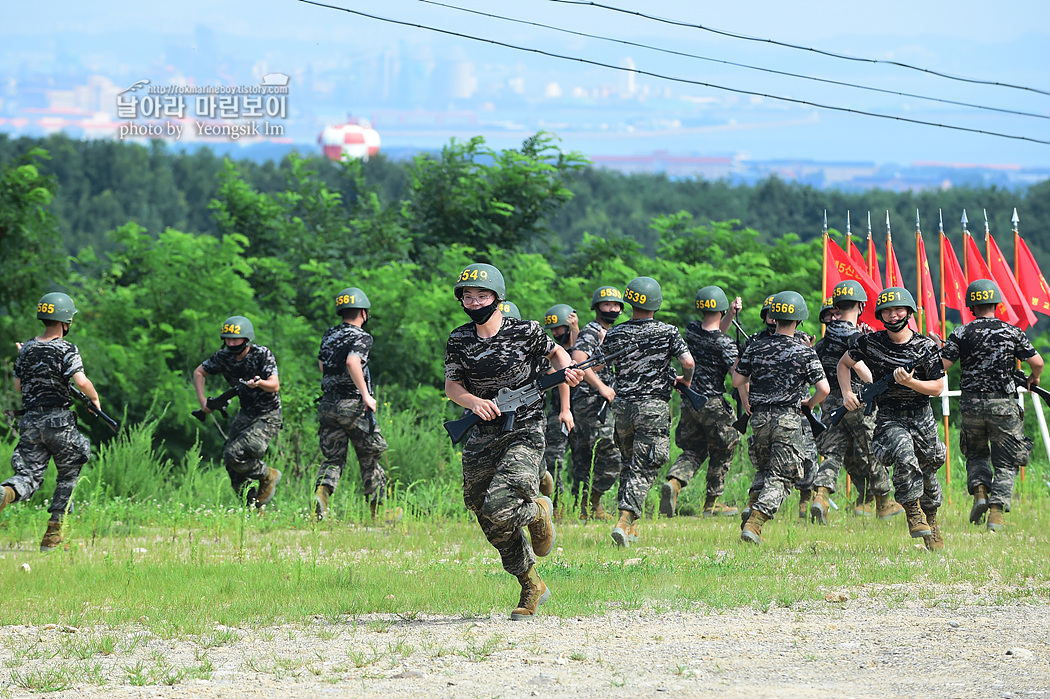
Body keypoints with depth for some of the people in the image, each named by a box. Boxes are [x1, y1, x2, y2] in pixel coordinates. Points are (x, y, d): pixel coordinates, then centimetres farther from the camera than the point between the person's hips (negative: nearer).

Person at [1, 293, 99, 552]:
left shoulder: (27, 349, 10)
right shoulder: (67, 350, -8)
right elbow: (82, 382, -20)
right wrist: (94, 398, -1)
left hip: (30, 421, 4)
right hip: (59, 421, -4)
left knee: (28, 475, 2)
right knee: (68, 475, 15)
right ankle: (52, 536, 11)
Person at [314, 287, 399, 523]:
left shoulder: (329, 335, 11)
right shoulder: (361, 337, -10)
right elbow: (352, 362, -27)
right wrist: (366, 395, -23)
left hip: (327, 404, 5)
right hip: (353, 405, -5)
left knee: (333, 458, 7)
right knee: (370, 459, 9)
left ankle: (321, 492, -21)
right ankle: (379, 510, 17)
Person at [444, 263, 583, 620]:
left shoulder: (525, 332, -6)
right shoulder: (459, 341, 2)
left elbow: (555, 352, 12)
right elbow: (451, 385, 5)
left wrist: (567, 371, -9)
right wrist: (475, 402, -15)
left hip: (524, 434, -5)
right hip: (481, 440, 5)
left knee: (499, 508, -25)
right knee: (492, 527, 8)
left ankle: (538, 512, 11)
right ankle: (532, 589, 27)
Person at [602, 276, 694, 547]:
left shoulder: (614, 335, 2)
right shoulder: (668, 332, -5)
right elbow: (688, 362, -12)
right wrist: (685, 381, 8)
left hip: (623, 405, 3)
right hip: (654, 407, -3)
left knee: (629, 464, 19)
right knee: (643, 469, -3)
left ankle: (630, 526, 21)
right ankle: (625, 519, -19)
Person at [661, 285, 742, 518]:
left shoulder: (691, 331, 0)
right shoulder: (725, 344, -16)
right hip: (714, 403, -5)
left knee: (692, 450, 15)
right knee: (721, 454, 13)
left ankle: (674, 482, -13)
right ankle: (712, 503, 17)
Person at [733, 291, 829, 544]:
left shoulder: (755, 346, 3)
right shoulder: (804, 353, -6)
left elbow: (738, 380, 8)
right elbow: (824, 388, -9)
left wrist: (746, 401, 25)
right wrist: (810, 403, 10)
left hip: (759, 417, 4)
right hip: (789, 418, -4)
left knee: (763, 469, 23)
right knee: (780, 476, 0)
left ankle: (751, 511, 6)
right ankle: (754, 524, -13)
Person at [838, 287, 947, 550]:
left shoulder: (926, 348, -6)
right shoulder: (870, 343, -4)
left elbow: (937, 388, -3)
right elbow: (844, 364, 12)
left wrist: (910, 382, -19)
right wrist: (847, 393, -3)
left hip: (922, 418, 2)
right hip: (889, 418, -2)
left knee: (927, 475, 12)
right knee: (905, 456, -30)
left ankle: (931, 520, 37)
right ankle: (912, 510, -14)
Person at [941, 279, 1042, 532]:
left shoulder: (962, 333, -2)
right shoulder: (1012, 332, -2)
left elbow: (941, 366, -7)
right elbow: (1037, 362, -5)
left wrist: (937, 349, 15)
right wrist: (1034, 378, 18)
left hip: (971, 404, 1)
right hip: (1003, 405, -1)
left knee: (976, 454, 24)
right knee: (1005, 463, 7)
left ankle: (979, 492, 0)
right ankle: (996, 512, -8)